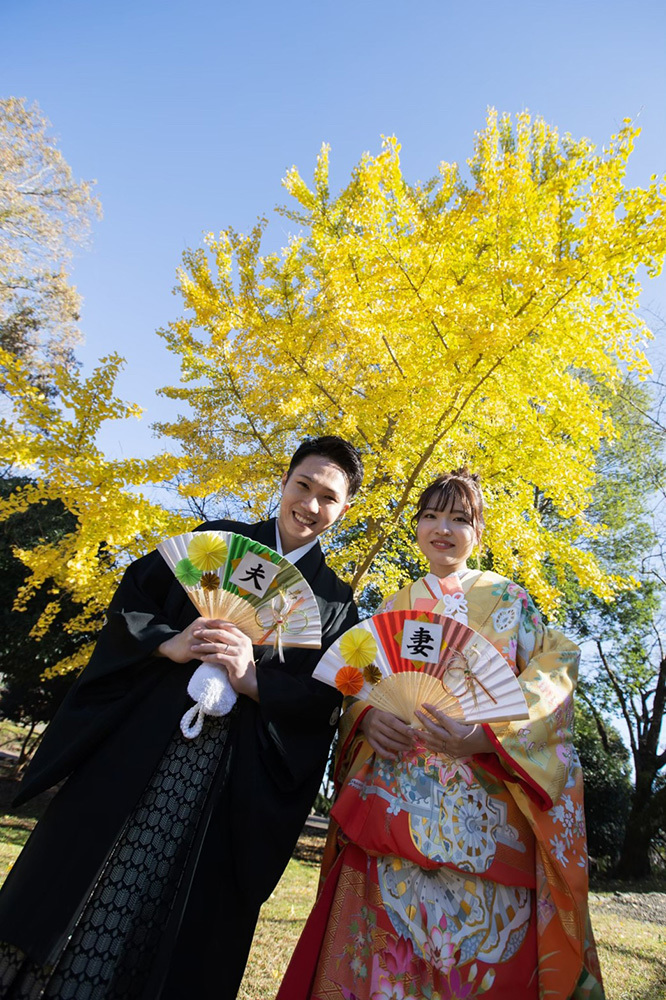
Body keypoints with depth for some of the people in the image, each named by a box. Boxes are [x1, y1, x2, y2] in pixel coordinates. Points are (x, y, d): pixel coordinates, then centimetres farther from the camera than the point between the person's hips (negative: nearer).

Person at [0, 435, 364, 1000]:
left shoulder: (335, 603, 4)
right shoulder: (216, 539, 7)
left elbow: (323, 702, -4)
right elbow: (131, 598, 3)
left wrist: (252, 678, -20)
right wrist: (169, 643, -16)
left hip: (231, 777, 0)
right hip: (140, 743, 1)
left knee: (174, 920, 5)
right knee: (69, 885, 8)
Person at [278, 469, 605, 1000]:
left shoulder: (507, 598, 8)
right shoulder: (395, 607, 16)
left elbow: (551, 684, -2)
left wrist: (486, 735, -19)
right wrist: (368, 718, -10)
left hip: (478, 815, -2)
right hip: (390, 803, 3)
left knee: (473, 956, 0)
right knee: (378, 952, 3)